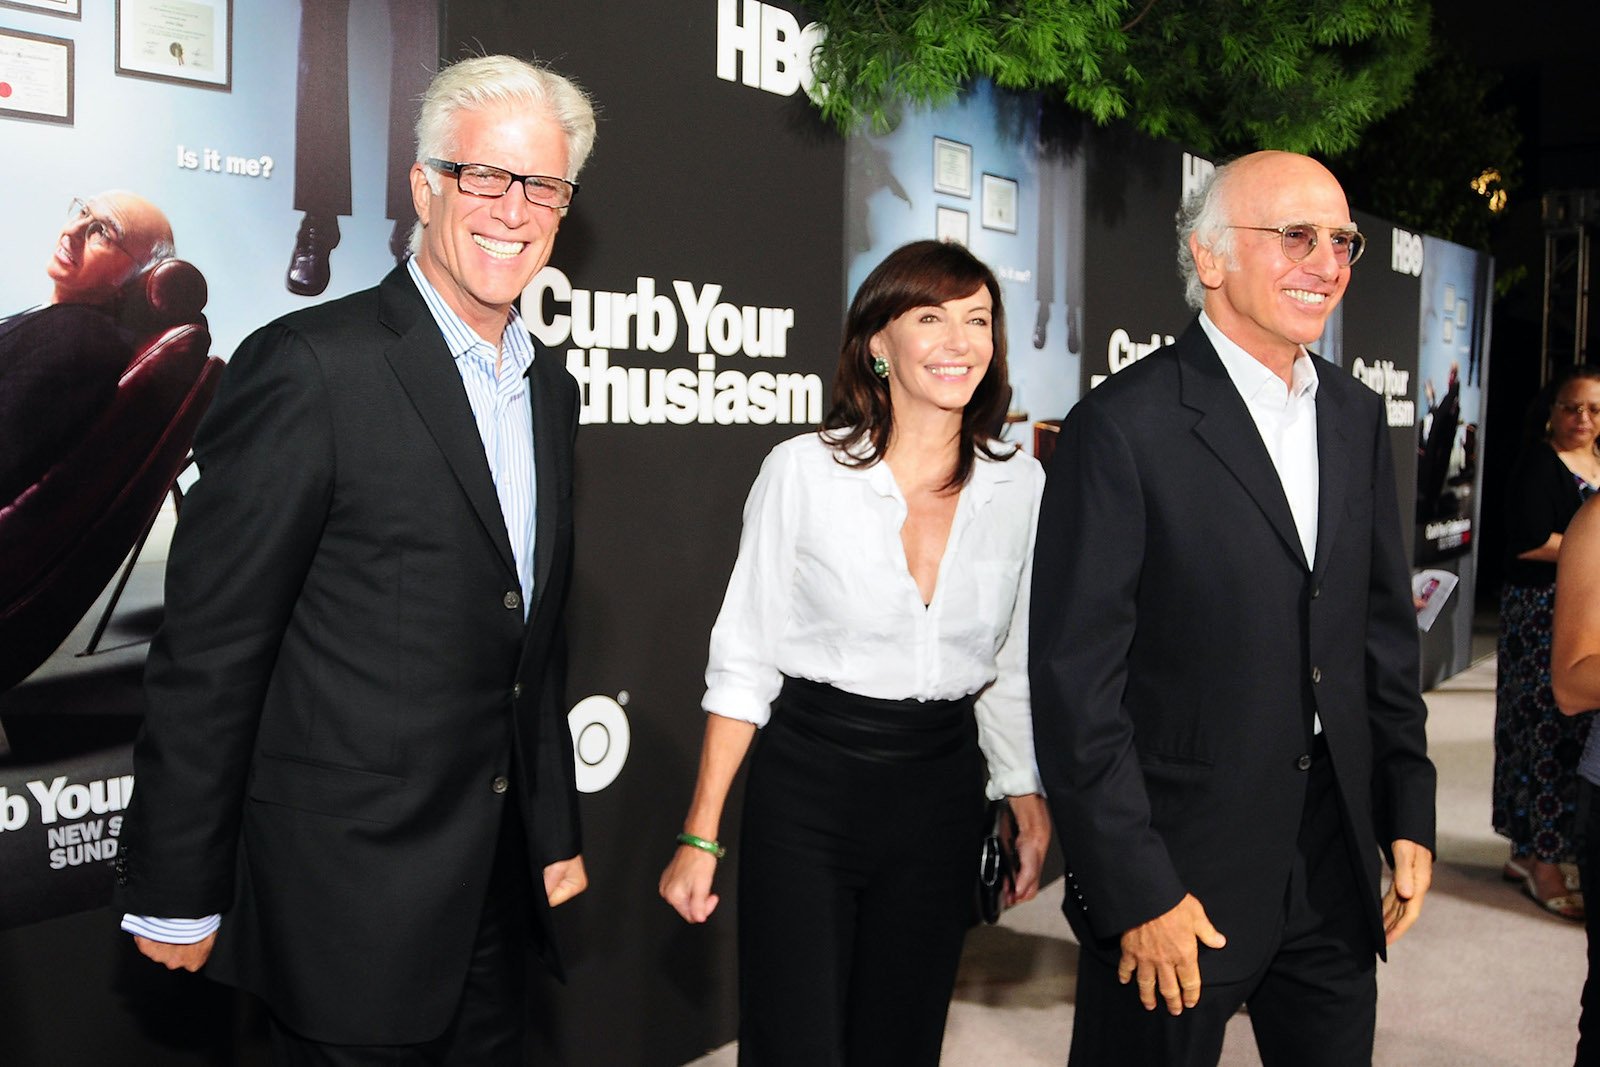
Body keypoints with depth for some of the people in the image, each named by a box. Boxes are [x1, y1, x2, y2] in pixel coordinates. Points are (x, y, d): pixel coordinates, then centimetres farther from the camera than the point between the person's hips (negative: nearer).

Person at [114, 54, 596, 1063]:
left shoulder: (551, 387, 9)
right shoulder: (311, 366, -15)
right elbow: (209, 648, -14)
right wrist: (176, 893, -12)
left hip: (497, 891, 7)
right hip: (349, 893, -7)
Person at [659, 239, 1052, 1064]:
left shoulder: (1021, 486, 0)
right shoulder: (802, 470, -8)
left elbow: (1011, 668, 11)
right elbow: (743, 661, -5)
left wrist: (1028, 801, 9)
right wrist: (701, 834, -5)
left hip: (942, 790, 3)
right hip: (808, 786, -3)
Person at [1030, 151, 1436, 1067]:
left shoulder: (1357, 417, 8)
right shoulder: (1124, 427, -15)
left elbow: (1386, 629, 13)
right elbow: (1076, 683, -16)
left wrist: (1410, 816, 10)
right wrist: (1137, 891, -16)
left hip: (1337, 866, 6)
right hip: (1180, 870, -6)